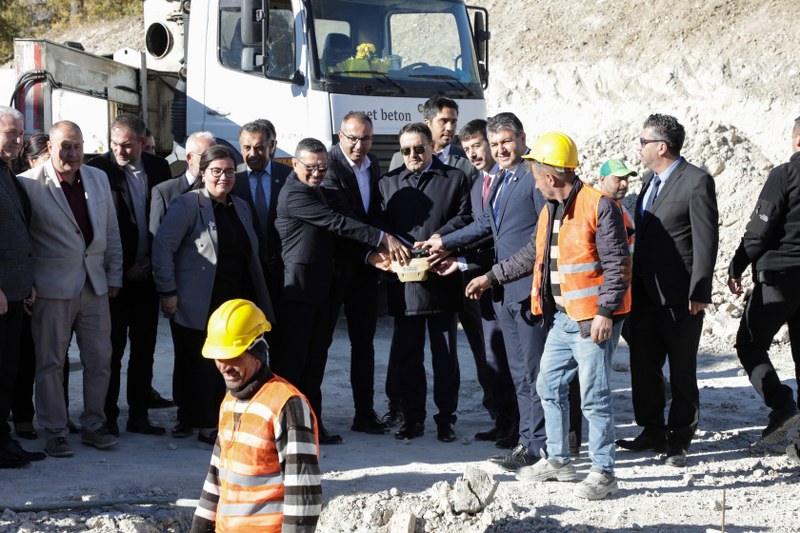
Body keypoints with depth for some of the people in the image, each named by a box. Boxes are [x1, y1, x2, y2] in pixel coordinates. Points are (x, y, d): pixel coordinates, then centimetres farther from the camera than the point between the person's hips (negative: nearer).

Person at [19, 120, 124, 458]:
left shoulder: (98, 179, 7)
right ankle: (54, 433, 11)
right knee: (51, 363, 2)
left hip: (95, 285, 5)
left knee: (100, 359, 8)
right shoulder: (29, 185, -10)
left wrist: (114, 275, 10)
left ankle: (94, 426, 21)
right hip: (52, 288, -5)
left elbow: (111, 231, 13)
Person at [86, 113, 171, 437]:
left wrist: (154, 261, 0)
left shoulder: (158, 168, 5)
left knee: (144, 348, 10)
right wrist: (123, 268, -11)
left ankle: (139, 416, 18)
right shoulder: (98, 169, -9)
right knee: (112, 348, 1)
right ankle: (107, 416, 10)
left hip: (146, 274, 4)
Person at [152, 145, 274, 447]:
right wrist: (168, 291, -13)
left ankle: (216, 423, 13)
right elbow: (162, 246, -9)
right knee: (203, 366, -2)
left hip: (235, 303, 6)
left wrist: (259, 302, 18)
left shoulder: (241, 208, 16)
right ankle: (206, 427, 7)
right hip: (200, 305, -6)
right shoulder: (187, 204, -5)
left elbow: (250, 257, 23)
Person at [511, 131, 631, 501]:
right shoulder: (549, 211, 13)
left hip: (594, 318, -9)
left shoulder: (599, 206, -15)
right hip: (564, 316, 9)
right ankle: (558, 460, 29)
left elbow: (617, 263, -17)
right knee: (549, 386, 15)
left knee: (594, 396, -6)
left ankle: (603, 473, 3)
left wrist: (605, 312, -20)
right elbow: (541, 259, 25)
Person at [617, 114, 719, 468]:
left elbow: (706, 239, -14)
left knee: (682, 372, 3)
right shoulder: (651, 180, 13)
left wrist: (699, 293, -17)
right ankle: (653, 432, 25)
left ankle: (679, 441, 12)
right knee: (643, 367, 12)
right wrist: (634, 283, 15)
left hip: (679, 296, -8)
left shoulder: (697, 182, -12)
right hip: (646, 292, 8)